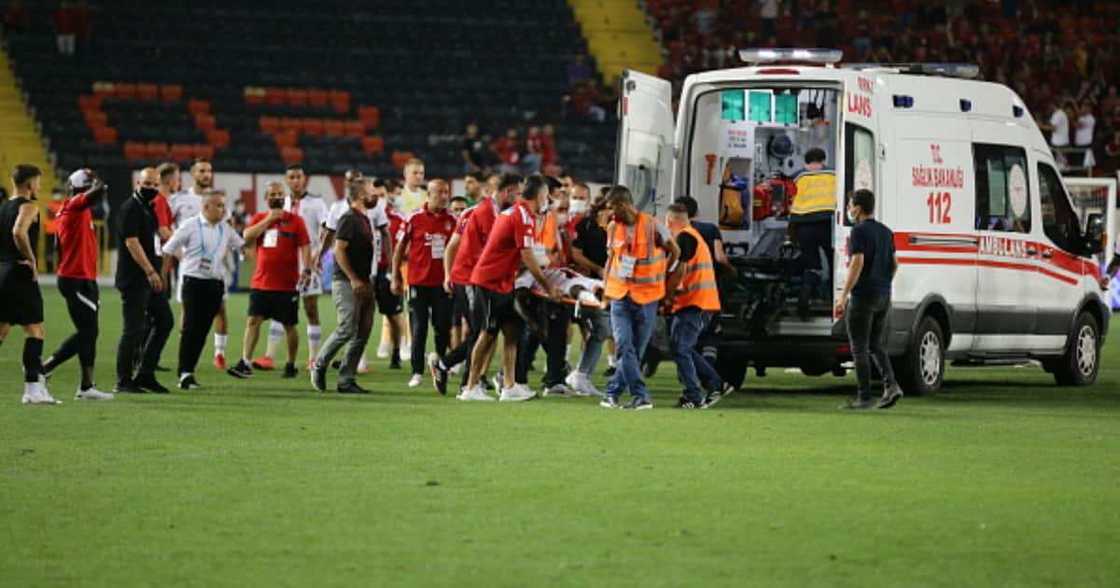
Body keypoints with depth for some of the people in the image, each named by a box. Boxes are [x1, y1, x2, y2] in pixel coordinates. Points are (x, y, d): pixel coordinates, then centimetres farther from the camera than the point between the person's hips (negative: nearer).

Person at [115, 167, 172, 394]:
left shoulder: (148, 209, 16)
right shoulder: (131, 208, -13)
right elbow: (131, 242, -20)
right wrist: (150, 271, -23)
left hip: (147, 277, 10)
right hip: (133, 279, -10)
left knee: (164, 321, 10)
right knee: (134, 329, -6)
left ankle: (145, 374, 15)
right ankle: (123, 381, 1)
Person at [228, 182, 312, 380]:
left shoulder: (295, 220, 0)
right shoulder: (259, 219, 8)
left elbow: (304, 246, -4)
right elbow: (247, 237, -8)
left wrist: (307, 269, -17)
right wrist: (269, 219, -11)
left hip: (287, 285, -2)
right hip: (261, 282, 2)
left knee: (289, 325, 5)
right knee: (253, 320, -6)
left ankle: (291, 365, 17)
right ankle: (245, 363, -8)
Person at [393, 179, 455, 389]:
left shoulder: (451, 221, 5)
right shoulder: (415, 219, -2)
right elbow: (400, 249, 5)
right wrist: (396, 278, 4)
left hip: (443, 282, 2)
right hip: (419, 282, -2)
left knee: (443, 327, 1)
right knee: (419, 328, 0)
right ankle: (417, 372, 7)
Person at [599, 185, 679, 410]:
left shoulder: (652, 227, -10)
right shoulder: (613, 228, 4)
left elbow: (674, 252, 4)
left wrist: (659, 277, 11)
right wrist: (606, 288, 13)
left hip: (646, 298, -3)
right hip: (620, 296, 3)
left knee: (636, 350, 3)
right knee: (624, 347, -12)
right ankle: (640, 396, -12)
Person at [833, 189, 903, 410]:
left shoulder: (859, 231, -12)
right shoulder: (886, 232, 12)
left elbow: (857, 263, -21)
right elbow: (894, 264, 17)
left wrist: (843, 296, -21)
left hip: (863, 296, -7)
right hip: (883, 297, 7)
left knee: (860, 348, 0)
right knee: (875, 345, 14)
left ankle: (864, 397, 0)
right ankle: (891, 386, -4)